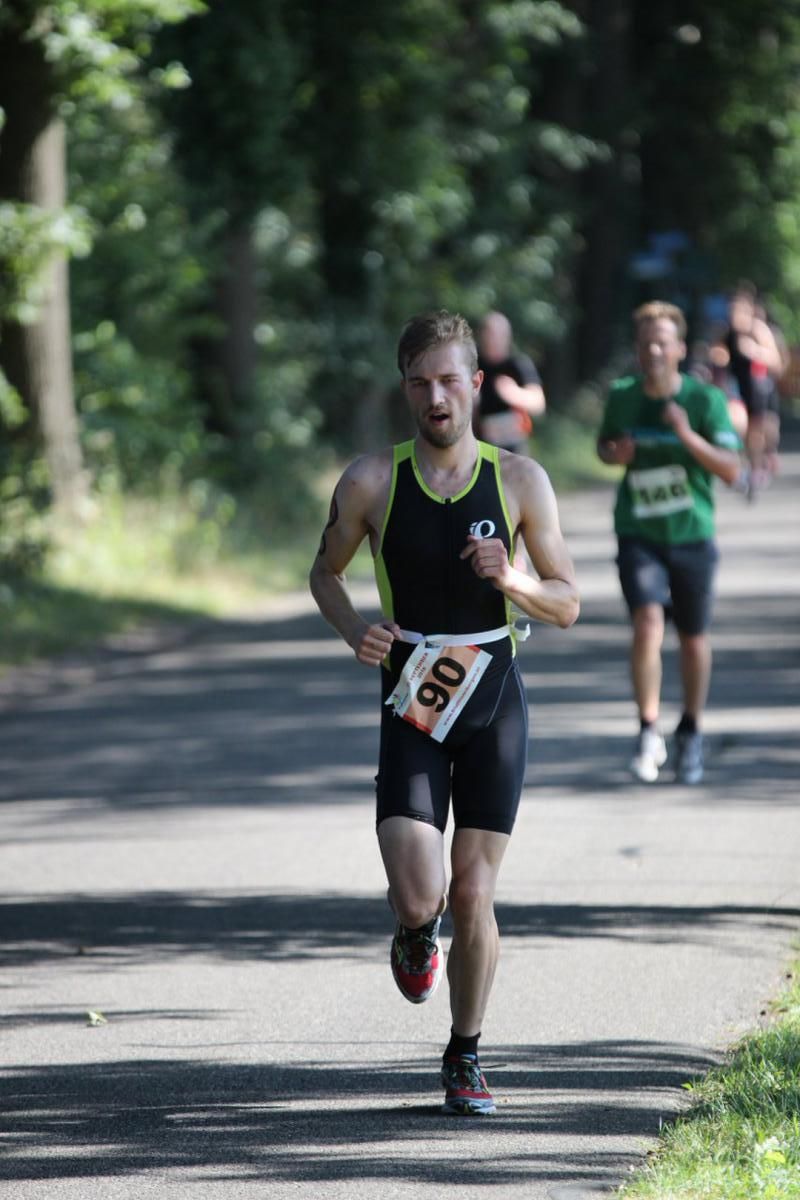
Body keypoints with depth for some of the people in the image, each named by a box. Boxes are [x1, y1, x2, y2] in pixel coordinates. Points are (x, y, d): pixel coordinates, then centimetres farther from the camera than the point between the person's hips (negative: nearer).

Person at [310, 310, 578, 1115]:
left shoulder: (520, 481, -2)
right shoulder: (371, 482, -4)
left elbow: (567, 604, 3)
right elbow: (325, 572, 12)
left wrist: (507, 579, -18)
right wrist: (352, 630, -8)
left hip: (494, 704, 1)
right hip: (411, 710, -1)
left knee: (473, 895, 2)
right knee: (417, 897, -14)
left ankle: (465, 1056, 21)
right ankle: (416, 932, 25)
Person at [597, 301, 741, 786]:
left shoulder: (705, 399, -8)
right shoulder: (622, 396, 1)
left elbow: (731, 469, -12)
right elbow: (605, 442, 20)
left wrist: (688, 436, -26)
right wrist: (615, 453, -4)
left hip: (693, 534, 0)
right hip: (639, 535, 0)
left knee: (693, 637, 10)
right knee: (648, 623, -19)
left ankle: (691, 732, 31)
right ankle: (649, 732, -10)